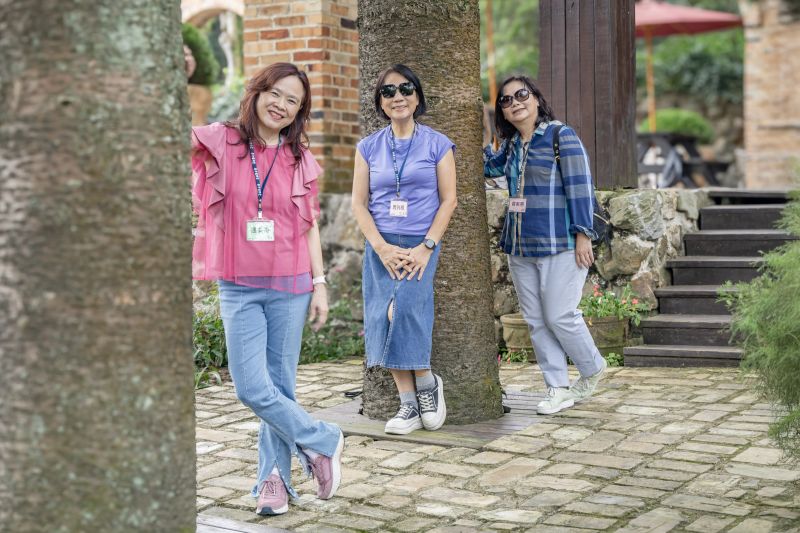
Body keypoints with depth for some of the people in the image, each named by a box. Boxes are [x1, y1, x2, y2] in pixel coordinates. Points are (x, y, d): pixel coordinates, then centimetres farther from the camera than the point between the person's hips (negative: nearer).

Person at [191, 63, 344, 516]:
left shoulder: (300, 159, 5)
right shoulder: (222, 143, 0)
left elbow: (310, 226, 9)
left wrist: (320, 283, 4)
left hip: (290, 287, 1)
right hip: (239, 288, -1)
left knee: (281, 385, 6)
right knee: (252, 388, -6)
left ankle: (275, 478, 21)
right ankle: (325, 442, 15)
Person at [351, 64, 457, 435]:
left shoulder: (437, 144, 3)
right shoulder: (369, 147, 8)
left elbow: (448, 200, 1)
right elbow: (359, 203, 5)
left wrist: (426, 247, -10)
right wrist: (383, 248, -8)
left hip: (421, 244, -3)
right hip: (380, 246, 3)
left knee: (403, 310, -22)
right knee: (386, 319, -4)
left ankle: (426, 382, 2)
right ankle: (409, 404, 5)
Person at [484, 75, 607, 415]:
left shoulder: (562, 136, -7)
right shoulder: (511, 145, 13)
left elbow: (580, 186, -10)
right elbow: (490, 168, 27)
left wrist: (583, 234, -14)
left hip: (559, 245, -7)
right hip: (521, 247, 7)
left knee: (559, 316, -5)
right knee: (536, 321, 6)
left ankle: (593, 369, 20)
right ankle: (558, 390, 14)